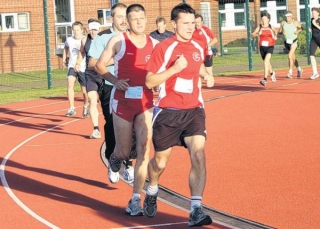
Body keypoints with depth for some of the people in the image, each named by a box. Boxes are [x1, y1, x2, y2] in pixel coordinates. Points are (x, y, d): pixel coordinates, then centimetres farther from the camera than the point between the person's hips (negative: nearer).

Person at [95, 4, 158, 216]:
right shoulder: (118, 41, -4)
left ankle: (136, 199, -4)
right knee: (124, 151, 5)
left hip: (145, 103, 2)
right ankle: (114, 160, 45)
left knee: (144, 149, -8)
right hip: (122, 101, -2)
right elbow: (100, 65, 1)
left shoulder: (154, 44, 4)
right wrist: (115, 80, -14)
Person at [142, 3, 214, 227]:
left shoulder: (198, 47, 5)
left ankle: (196, 210, -15)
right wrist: (173, 69, -24)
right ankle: (152, 193, 45)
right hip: (168, 113, -3)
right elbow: (149, 81, -12)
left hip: (194, 111, 3)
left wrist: (207, 75, 8)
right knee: (160, 162, 11)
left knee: (198, 156, -17)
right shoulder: (163, 48, -10)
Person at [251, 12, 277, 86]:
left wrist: (275, 36, 3)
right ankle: (272, 73, 50)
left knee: (266, 61, -23)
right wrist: (257, 34, -21)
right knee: (267, 63, 19)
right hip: (262, 47, 3)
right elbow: (252, 35, -1)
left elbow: (275, 31, 23)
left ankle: (265, 79, -27)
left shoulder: (271, 27, 1)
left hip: (270, 47, -3)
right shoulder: (259, 27, 1)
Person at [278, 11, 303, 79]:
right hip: (287, 42, 4)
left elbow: (301, 28, 7)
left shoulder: (296, 22, -8)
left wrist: (298, 31, -13)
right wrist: (282, 32, -16)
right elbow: (279, 32, 6)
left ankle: (290, 72, -13)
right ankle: (299, 70, 33)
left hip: (294, 41, -4)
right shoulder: (283, 23, -2)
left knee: (290, 56, -18)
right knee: (293, 58, 14)